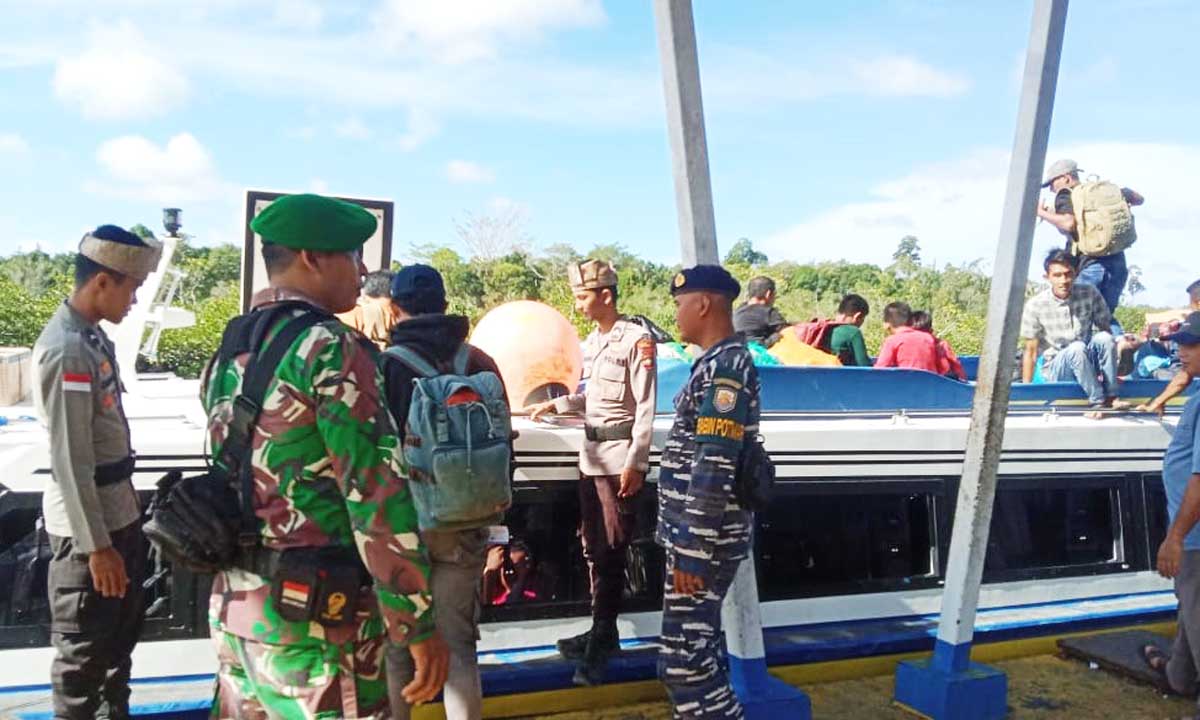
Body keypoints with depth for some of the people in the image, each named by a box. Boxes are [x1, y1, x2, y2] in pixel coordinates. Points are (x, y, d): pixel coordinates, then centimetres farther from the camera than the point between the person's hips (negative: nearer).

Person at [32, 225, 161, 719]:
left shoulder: (94, 336, 7)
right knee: (82, 650, 8)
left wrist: (115, 531, 15)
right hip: (87, 526, -9)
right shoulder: (66, 350, -21)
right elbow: (70, 461, -23)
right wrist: (96, 545, -21)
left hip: (118, 512, 9)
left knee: (123, 628, 24)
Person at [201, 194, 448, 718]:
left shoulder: (230, 354, 10)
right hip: (313, 618, -8)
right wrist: (418, 624, -16)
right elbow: (377, 493, -20)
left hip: (233, 604, 8)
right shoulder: (330, 347, -16)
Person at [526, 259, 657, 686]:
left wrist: (635, 463, -16)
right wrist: (557, 404, 12)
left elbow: (645, 407, -14)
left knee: (610, 551, -2)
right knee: (593, 547, 13)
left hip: (620, 459, -8)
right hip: (591, 455, 8)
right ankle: (602, 632, 24)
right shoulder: (592, 341, 13)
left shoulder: (637, 339, -12)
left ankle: (601, 645, 6)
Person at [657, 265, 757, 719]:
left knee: (683, 662, -6)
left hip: (703, 539, -10)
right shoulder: (719, 363, 14)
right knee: (699, 650, 19)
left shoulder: (725, 367, -18)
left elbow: (714, 469, -24)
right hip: (698, 534, 10)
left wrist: (692, 551, -22)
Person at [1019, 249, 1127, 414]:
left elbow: (1105, 330, -3)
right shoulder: (1035, 305, -13)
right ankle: (1097, 402, -23)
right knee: (1077, 347, -32)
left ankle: (1111, 397, -19)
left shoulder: (1090, 294, -6)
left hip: (1088, 364, 3)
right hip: (1055, 369, -3)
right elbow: (1031, 350, -8)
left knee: (1104, 338, -26)